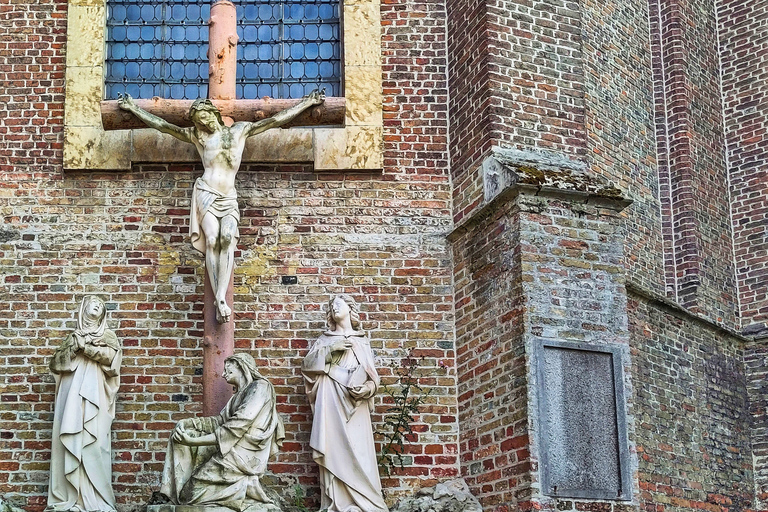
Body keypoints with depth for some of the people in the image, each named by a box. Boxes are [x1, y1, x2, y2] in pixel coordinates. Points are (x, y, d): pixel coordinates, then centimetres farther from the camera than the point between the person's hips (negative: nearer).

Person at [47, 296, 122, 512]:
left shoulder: (108, 335, 17)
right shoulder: (73, 336, 22)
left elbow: (112, 355, -4)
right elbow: (55, 363, 12)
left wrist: (84, 347, -3)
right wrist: (73, 346, -2)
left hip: (94, 395, -2)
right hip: (72, 394, 2)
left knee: (93, 442, -12)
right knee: (69, 442, -7)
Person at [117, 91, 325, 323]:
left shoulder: (240, 130, 17)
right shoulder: (197, 136, 16)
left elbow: (276, 120, 15)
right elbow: (161, 125, 20)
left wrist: (307, 103, 13)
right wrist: (134, 108, 20)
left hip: (229, 198, 1)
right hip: (206, 193, -1)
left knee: (227, 237, -23)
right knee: (212, 239, -20)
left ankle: (221, 297, -31)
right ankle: (219, 301, -23)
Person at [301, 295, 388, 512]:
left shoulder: (362, 341, 19)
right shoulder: (325, 340, 20)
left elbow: (372, 374, 12)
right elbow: (307, 364, 7)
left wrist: (367, 388, -9)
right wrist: (330, 351, -5)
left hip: (355, 404, 0)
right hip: (331, 403, 0)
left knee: (358, 451, -9)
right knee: (334, 450, -10)